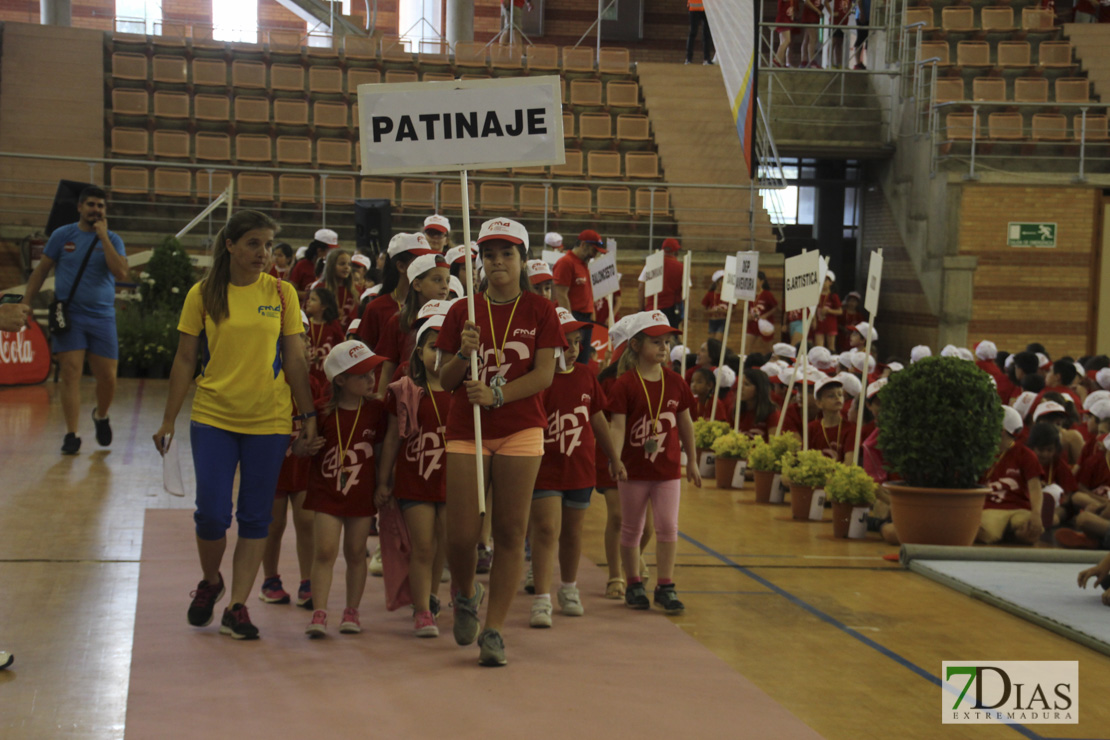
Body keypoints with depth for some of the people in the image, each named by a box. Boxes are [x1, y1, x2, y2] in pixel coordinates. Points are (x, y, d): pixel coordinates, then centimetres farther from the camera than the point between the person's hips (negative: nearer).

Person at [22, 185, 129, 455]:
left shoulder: (112, 239, 2)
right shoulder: (62, 235, 3)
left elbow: (121, 273, -15)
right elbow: (41, 270, 9)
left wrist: (103, 237, -15)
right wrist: (26, 303, 1)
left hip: (102, 317, 1)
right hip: (69, 317, -1)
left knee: (107, 377, 1)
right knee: (71, 375, -9)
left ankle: (101, 416, 31)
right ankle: (71, 435, -4)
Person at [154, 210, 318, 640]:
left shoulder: (282, 293, 2)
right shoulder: (203, 295, 0)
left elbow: (295, 359, 4)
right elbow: (185, 360, 4)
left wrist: (308, 415, 2)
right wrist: (169, 420, 3)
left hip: (269, 419, 1)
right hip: (213, 416, -1)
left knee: (255, 517, 2)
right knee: (211, 512, -5)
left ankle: (237, 607, 11)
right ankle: (210, 582, 24)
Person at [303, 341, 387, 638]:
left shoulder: (375, 410, 1)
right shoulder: (323, 412, -4)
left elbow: (380, 449, 9)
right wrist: (306, 447, -16)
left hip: (362, 494, 2)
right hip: (326, 493, -2)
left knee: (356, 553, 8)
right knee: (324, 552, -8)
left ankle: (352, 611, 19)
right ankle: (319, 613, -6)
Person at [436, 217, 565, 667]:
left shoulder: (539, 311, 3)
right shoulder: (463, 312, 7)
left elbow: (544, 375, -6)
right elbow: (445, 381, 6)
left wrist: (496, 396, -19)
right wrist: (464, 354, -14)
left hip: (520, 431, -1)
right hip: (466, 431, 1)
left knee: (510, 533, -3)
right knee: (461, 534, -4)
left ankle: (493, 630, 4)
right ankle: (464, 592, 28)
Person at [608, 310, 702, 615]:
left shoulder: (675, 382, 3)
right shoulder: (625, 384, -9)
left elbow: (685, 423, 12)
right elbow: (617, 425, -13)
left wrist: (692, 461, 17)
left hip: (668, 469, 2)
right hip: (634, 469, -2)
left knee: (668, 526, -2)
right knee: (631, 528, 9)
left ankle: (665, 587, 7)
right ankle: (634, 585, 23)